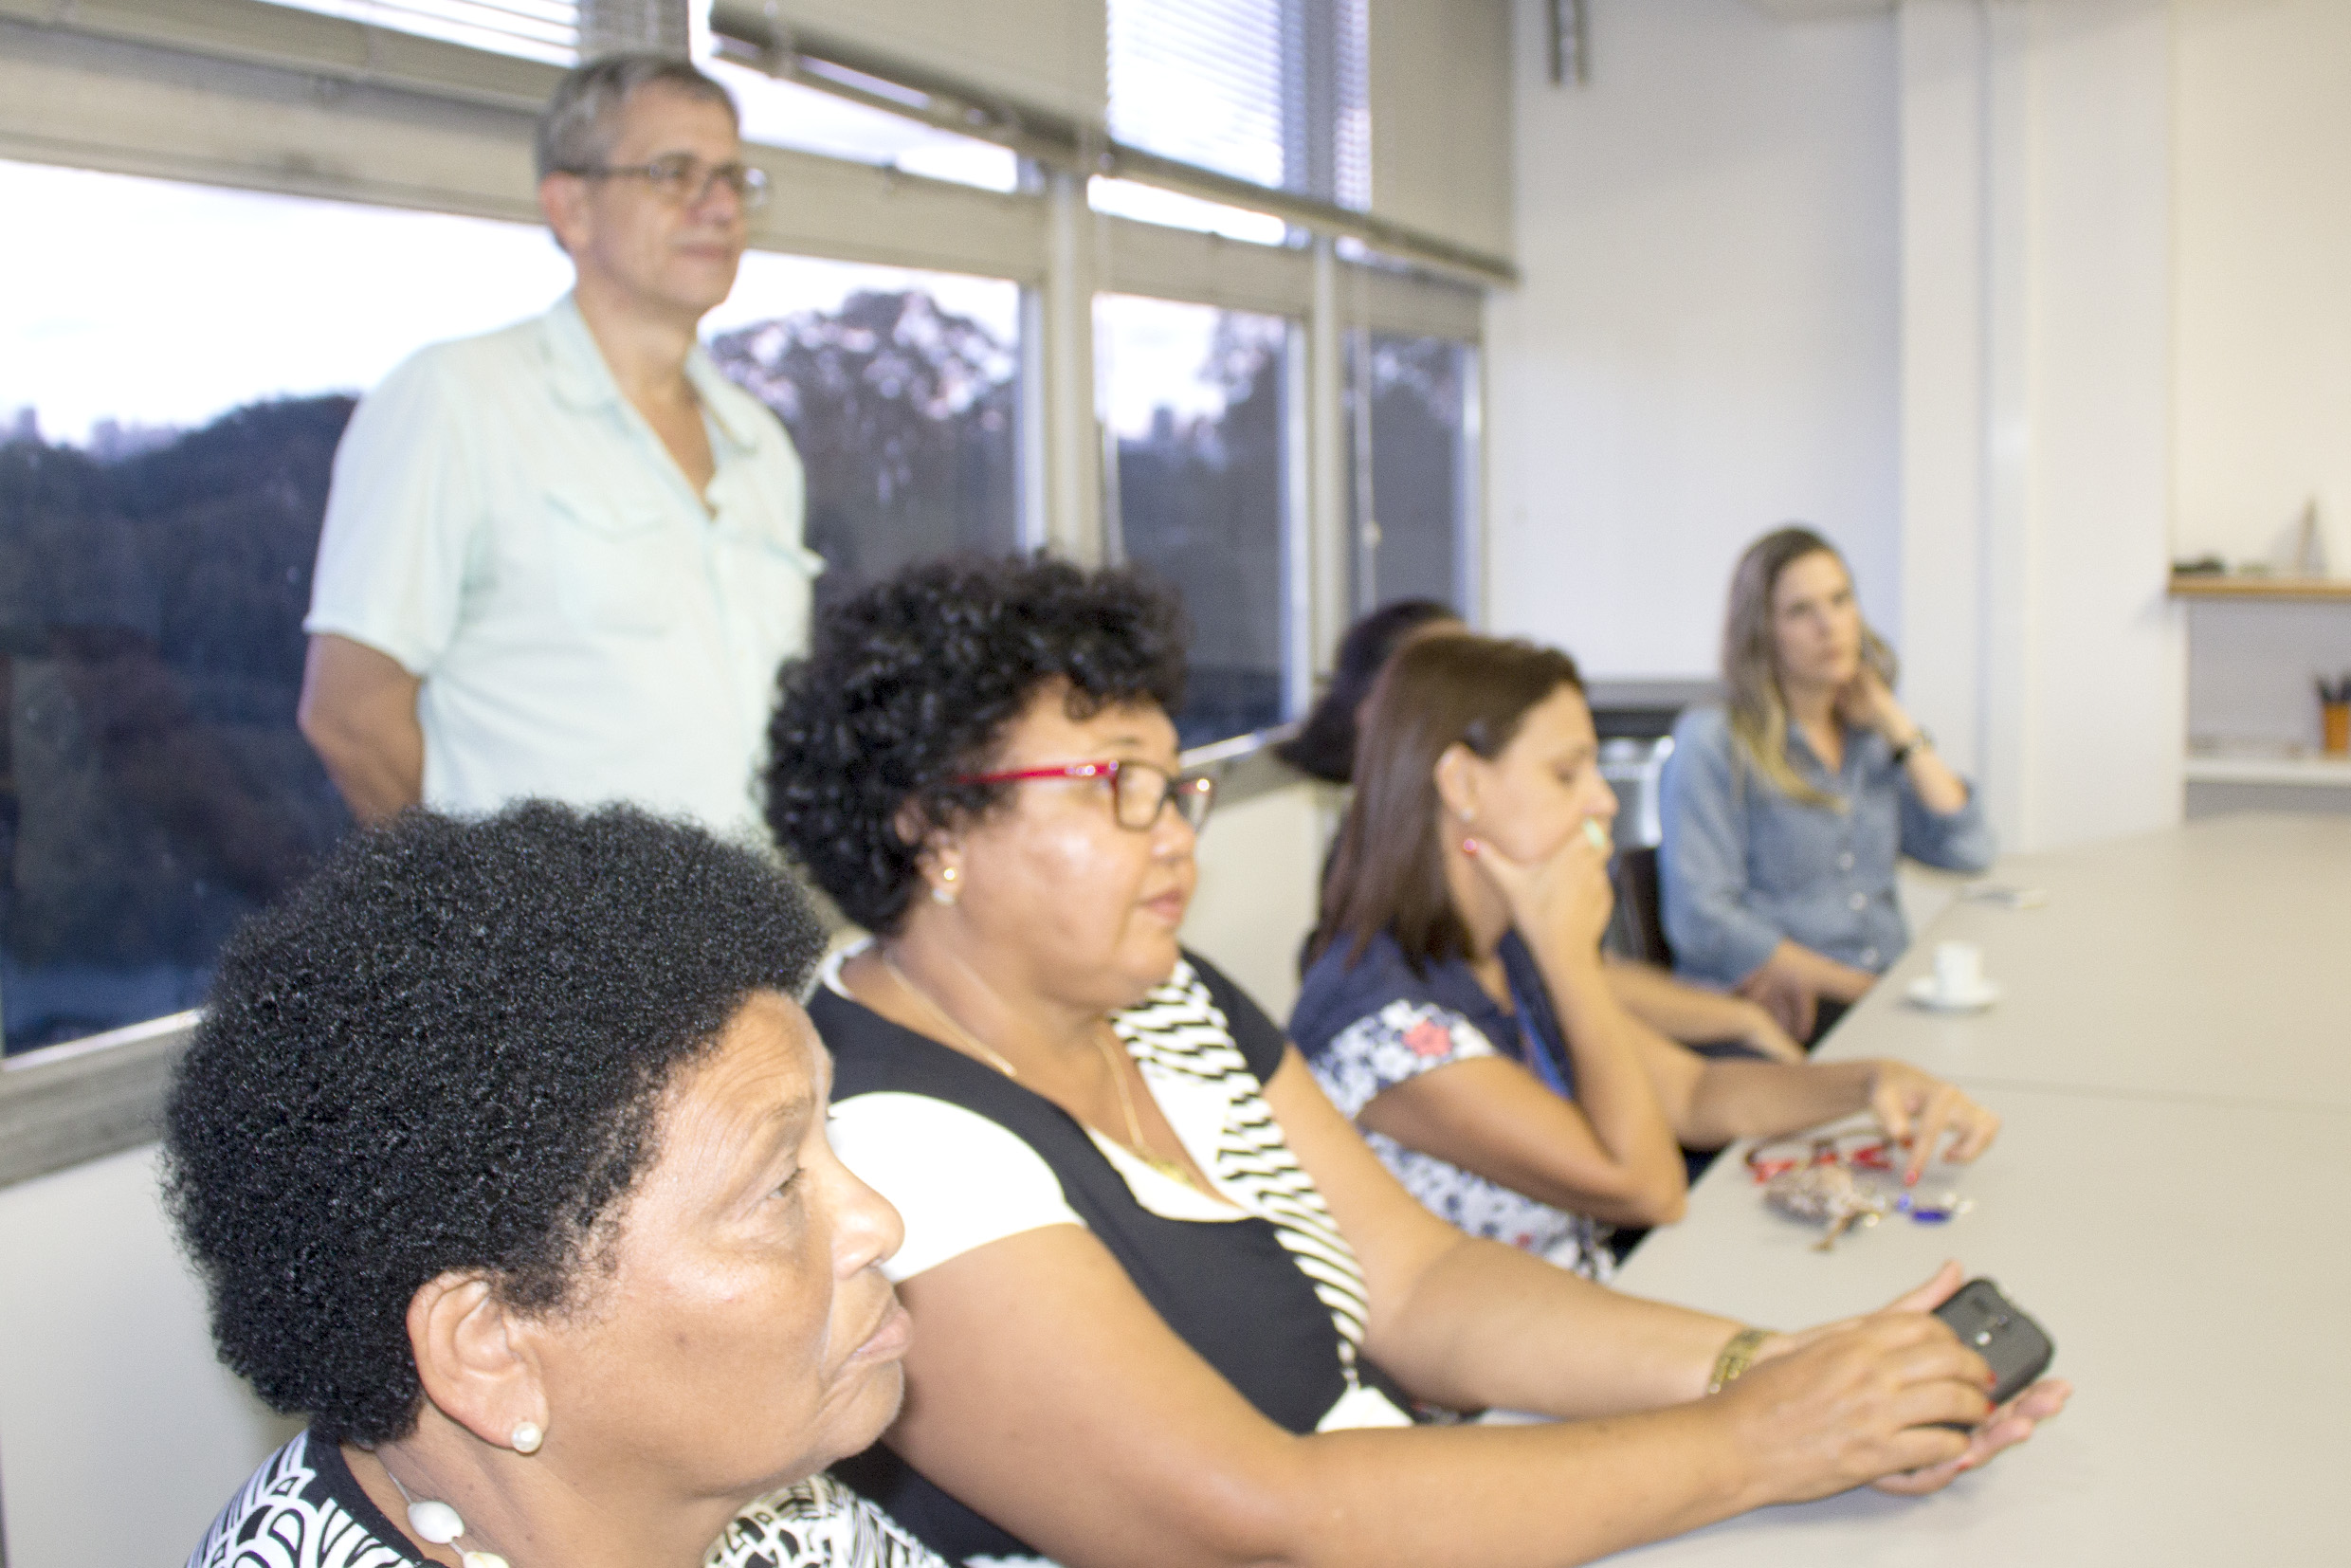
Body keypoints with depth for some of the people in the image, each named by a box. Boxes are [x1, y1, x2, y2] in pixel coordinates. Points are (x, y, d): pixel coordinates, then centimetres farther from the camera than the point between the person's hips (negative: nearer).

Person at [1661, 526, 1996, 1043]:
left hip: (1889, 994, 7)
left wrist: (1896, 725, 5)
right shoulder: (1711, 743, -5)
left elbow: (1968, 851, 6)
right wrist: (1854, 985, -13)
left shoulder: (1871, 739, 16)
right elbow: (1703, 924, -11)